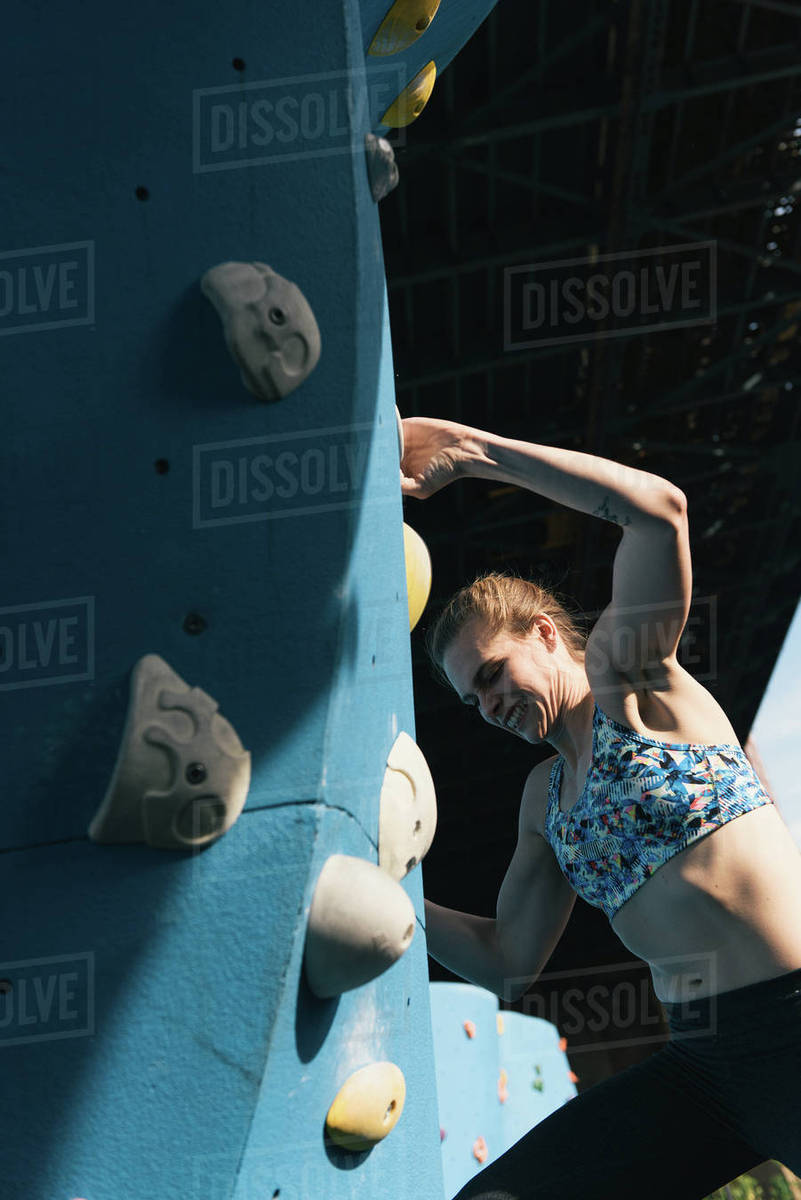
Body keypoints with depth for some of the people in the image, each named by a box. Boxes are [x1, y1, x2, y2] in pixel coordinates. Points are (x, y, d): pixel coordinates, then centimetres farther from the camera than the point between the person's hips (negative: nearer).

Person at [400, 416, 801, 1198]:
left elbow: (659, 508, -15)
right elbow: (507, 961, 21)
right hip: (696, 1059, 7)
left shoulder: (626, 673, 2)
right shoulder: (545, 794, 20)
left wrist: (475, 451, -10)